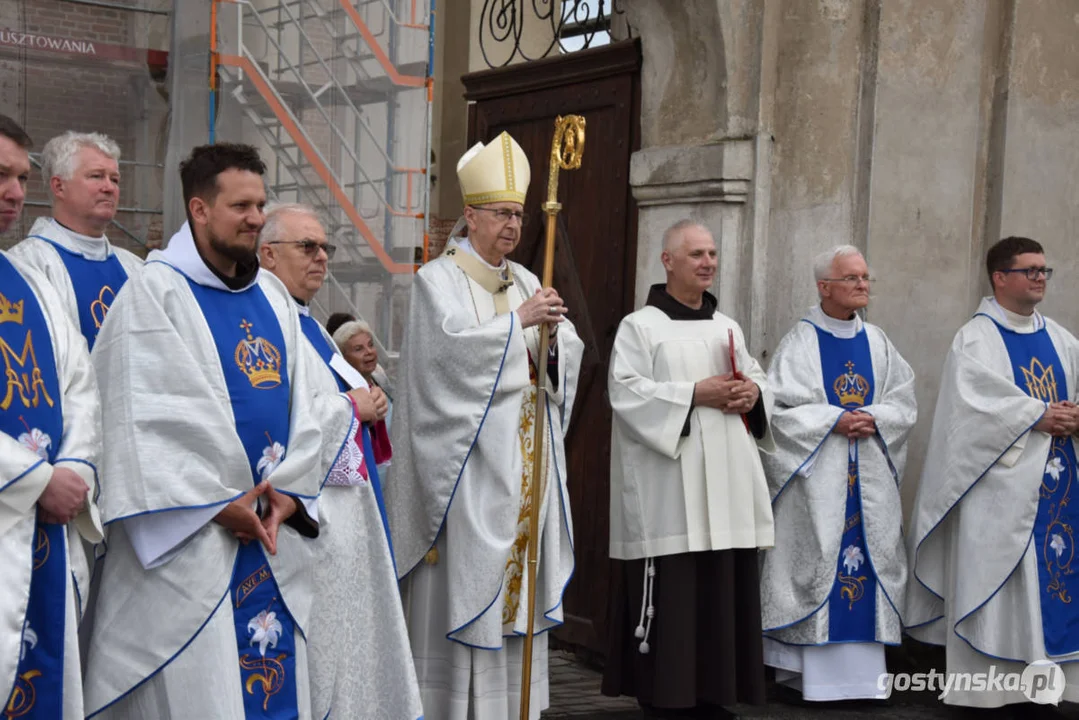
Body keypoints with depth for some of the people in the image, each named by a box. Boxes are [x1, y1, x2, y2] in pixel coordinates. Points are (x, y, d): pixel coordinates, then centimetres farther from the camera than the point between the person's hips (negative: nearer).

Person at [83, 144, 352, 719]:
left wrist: (289, 492, -5)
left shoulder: (273, 297, 13)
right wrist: (219, 503, -14)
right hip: (186, 539, -6)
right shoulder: (155, 293, -7)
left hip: (274, 530, 6)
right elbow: (146, 419, -13)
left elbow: (304, 404, 9)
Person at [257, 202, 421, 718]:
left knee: (354, 630, 12)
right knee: (317, 641, -6)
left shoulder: (308, 325, 19)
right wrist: (348, 405, -13)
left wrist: (370, 405, 6)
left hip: (347, 505, 10)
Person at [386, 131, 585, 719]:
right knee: (465, 579, -6)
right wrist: (520, 321, -16)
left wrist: (554, 332, -11)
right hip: (468, 459, -6)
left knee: (518, 575, 7)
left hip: (525, 462, 6)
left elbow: (568, 356, 10)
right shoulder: (439, 279, -2)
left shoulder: (526, 282, 16)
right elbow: (453, 344, -18)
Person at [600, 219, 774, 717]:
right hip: (668, 488, -6)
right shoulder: (640, 326, -1)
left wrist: (754, 392, -5)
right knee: (670, 593, -6)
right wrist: (695, 394, -17)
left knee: (723, 590, 6)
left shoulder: (727, 327, 18)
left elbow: (757, 378, 19)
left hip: (725, 483, 6)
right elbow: (626, 391, -12)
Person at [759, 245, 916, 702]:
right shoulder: (800, 341, -2)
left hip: (869, 478, 4)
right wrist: (836, 420, -16)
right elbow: (782, 406, -9)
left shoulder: (877, 343, 12)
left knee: (866, 557, 3)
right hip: (817, 475, -4)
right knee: (816, 559, -4)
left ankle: (861, 668, 9)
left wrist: (874, 420, -11)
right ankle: (808, 670, 2)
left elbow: (904, 402, 8)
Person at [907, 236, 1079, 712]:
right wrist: (1038, 415, -17)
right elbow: (977, 402, -16)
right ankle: (987, 687, 2)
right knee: (994, 579, -4)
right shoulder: (975, 338, -4)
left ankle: (1035, 683, 10)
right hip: (999, 484, -6)